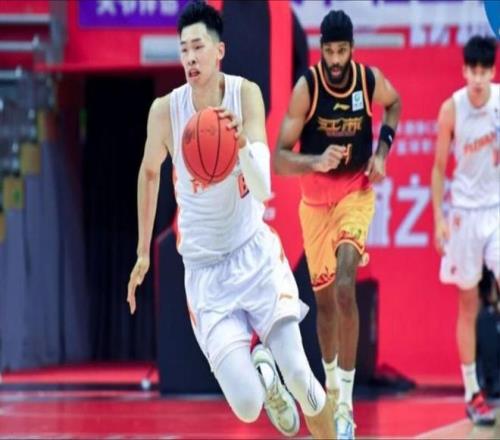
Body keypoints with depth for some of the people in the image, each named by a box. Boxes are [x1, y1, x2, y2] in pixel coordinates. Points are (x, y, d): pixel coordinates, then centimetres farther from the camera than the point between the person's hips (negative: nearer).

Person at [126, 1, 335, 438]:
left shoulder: (246, 95, -12)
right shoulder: (166, 110, -10)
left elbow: (263, 190, -21)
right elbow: (150, 172, 11)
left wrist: (242, 144, -41)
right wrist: (143, 253, 16)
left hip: (254, 251, 0)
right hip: (204, 266, 0)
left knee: (298, 375, -14)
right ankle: (260, 370, 24)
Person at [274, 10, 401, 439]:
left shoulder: (371, 80, -14)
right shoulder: (306, 87, -20)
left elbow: (394, 104, 14)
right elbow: (279, 158, -21)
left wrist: (382, 151, -1)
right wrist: (316, 161, -41)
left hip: (356, 193, -1)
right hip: (316, 198, 1)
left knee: (345, 288, -21)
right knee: (325, 299, 11)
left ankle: (345, 405, -19)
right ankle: (331, 383, 37)